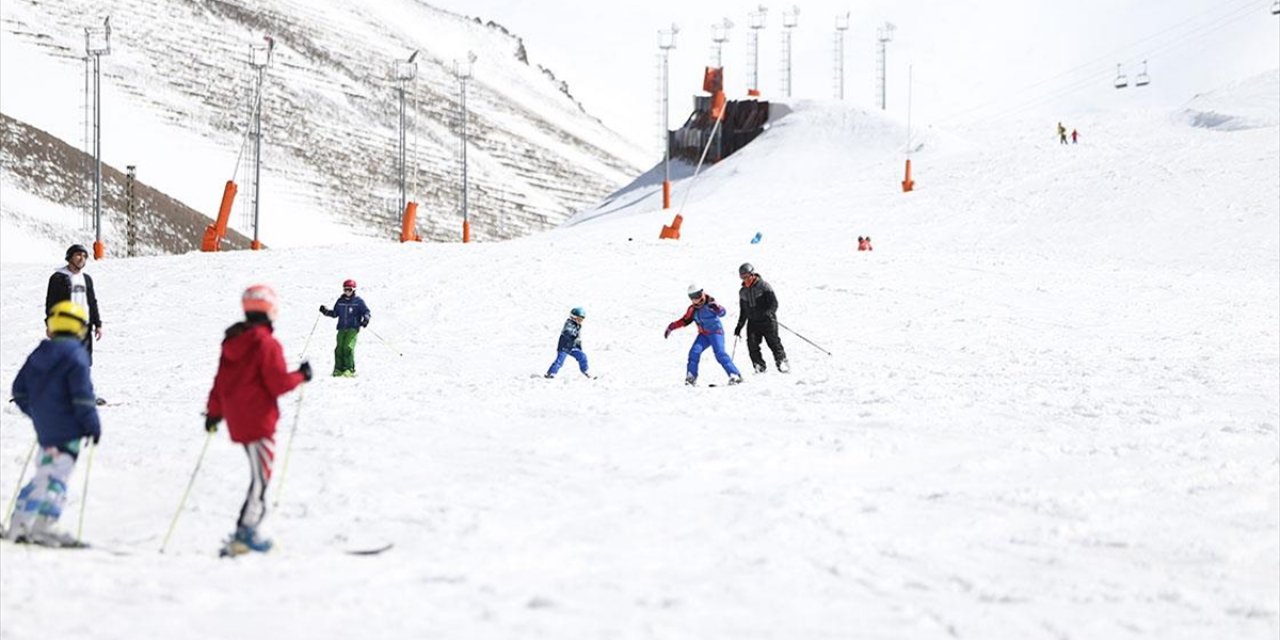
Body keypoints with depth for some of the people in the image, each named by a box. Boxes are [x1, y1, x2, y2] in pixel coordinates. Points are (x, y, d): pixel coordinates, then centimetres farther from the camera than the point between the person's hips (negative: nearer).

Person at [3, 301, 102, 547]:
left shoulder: (38, 354, 12)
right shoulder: (76, 354, -11)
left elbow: (19, 391, 16)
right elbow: (82, 394, -17)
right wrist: (93, 425, -10)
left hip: (44, 428, 7)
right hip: (68, 429, -7)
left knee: (43, 476, 17)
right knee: (57, 479, -9)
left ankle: (18, 524, 18)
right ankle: (43, 526, -17)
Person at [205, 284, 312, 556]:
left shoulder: (231, 341, 9)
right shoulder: (267, 344, -15)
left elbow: (220, 380, 14)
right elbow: (278, 383, -16)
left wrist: (214, 411, 23)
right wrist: (301, 376, 0)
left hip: (237, 419, 8)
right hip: (259, 420, -8)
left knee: (259, 473, 15)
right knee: (261, 477, -1)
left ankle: (245, 532, 14)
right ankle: (245, 532, -4)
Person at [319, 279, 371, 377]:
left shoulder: (358, 301, 2)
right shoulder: (340, 301, 14)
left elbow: (366, 312, 3)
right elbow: (335, 313, 22)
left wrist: (366, 318, -16)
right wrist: (326, 311, 8)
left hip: (353, 328, -4)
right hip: (342, 328, 4)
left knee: (348, 347, -18)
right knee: (339, 348, -5)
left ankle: (349, 369, -14)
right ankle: (339, 369, 1)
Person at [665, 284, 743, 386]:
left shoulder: (709, 303, -15)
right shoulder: (693, 309, 4)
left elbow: (722, 312, -28)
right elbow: (685, 320, 16)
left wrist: (717, 308, -51)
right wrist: (671, 327, 10)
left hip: (715, 332, -6)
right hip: (704, 334, 6)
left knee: (720, 354, -20)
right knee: (694, 352, -12)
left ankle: (735, 375, -20)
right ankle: (691, 377, -5)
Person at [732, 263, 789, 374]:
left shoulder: (763, 286, -5)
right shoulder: (743, 292, 13)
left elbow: (774, 303, -10)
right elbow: (743, 311, 23)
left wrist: (768, 313, -28)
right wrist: (739, 326, 19)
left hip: (767, 320, -5)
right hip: (753, 322, 5)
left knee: (773, 342, -9)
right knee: (752, 344, -10)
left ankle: (782, 362, 2)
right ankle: (759, 366, -4)